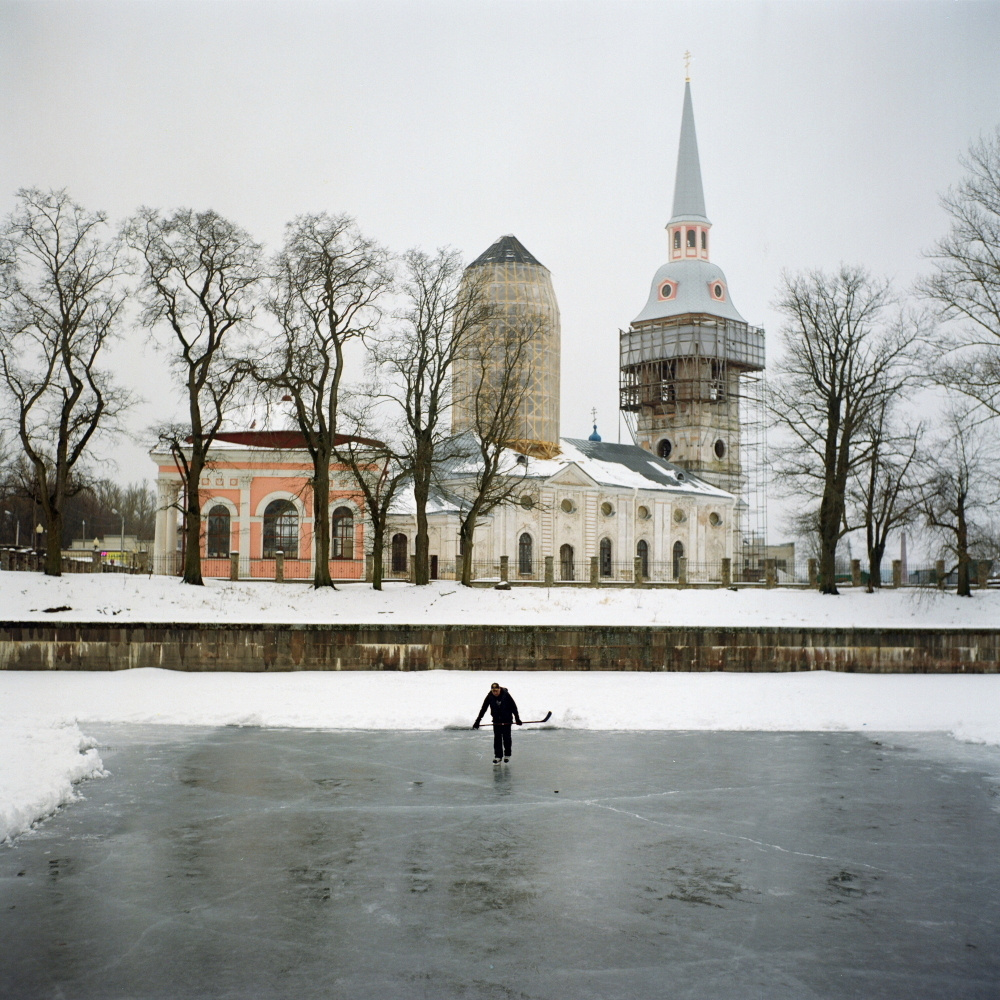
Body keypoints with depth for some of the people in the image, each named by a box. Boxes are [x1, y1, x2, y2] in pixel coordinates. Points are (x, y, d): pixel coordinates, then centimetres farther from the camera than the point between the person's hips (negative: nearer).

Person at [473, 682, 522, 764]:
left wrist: (517, 719, -6)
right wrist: (477, 721, -8)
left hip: (507, 720, -2)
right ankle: (497, 756, 7)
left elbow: (514, 707, -10)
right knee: (497, 738, 0)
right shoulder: (489, 697, -12)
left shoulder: (506, 695, -18)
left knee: (506, 737, 2)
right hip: (496, 720, 2)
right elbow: (483, 709, -6)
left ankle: (507, 755, 17)